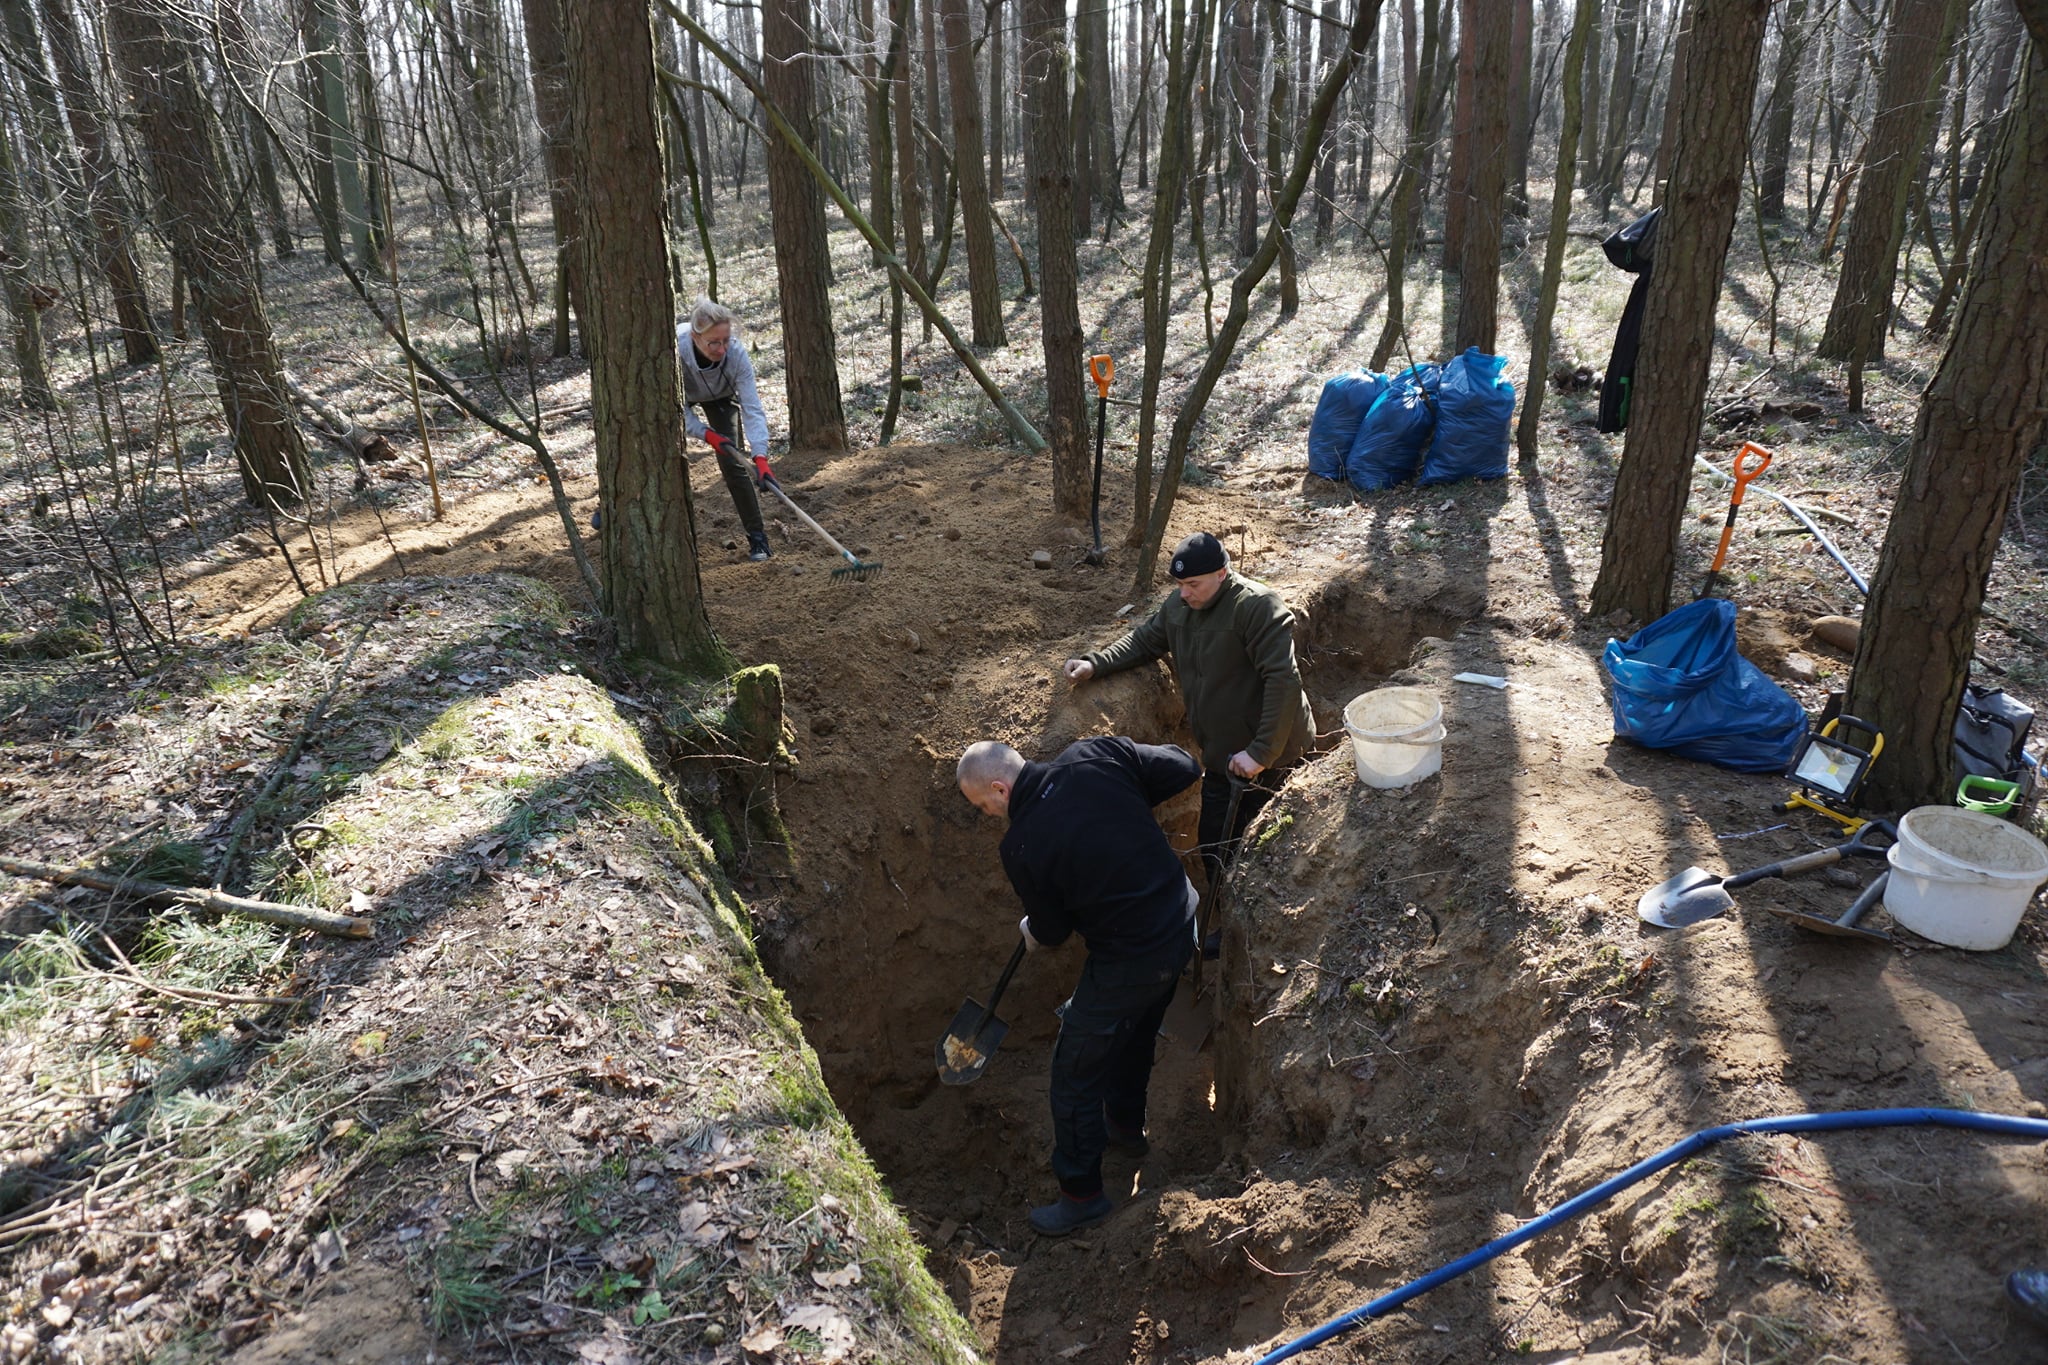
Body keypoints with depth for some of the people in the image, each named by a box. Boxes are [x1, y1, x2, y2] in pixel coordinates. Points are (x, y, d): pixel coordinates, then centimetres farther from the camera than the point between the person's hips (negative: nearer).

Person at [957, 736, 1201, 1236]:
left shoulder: (1022, 848, -20)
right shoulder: (1096, 755, -10)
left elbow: (1051, 931, -5)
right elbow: (1185, 768, -5)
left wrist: (1029, 932, 19)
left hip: (1129, 962, -7)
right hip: (1182, 923, 7)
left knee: (1075, 1074, 12)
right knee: (1134, 1035, 31)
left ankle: (1081, 1195, 28)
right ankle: (1126, 1126, 55)